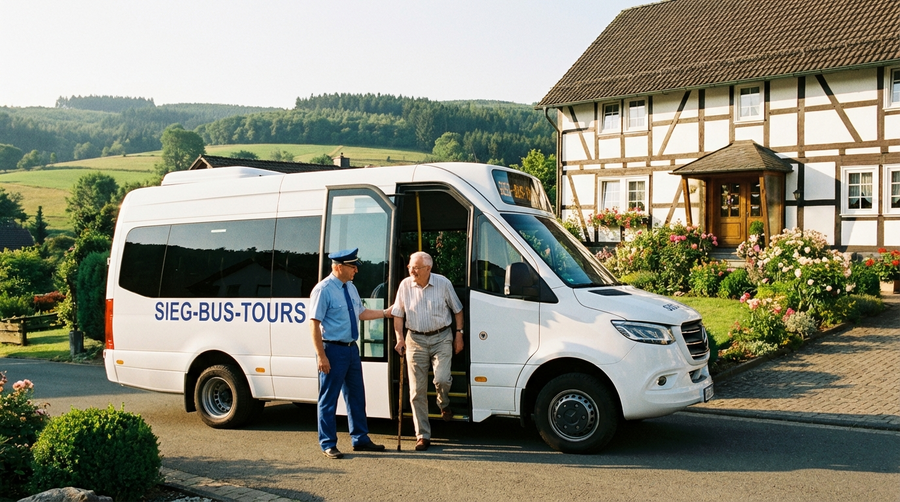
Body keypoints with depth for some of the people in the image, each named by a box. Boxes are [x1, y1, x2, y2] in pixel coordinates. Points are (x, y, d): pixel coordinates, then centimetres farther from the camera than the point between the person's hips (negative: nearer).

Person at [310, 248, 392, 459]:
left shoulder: (351, 288, 10)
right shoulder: (323, 290, -15)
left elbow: (361, 313, 22)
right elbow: (314, 324, -18)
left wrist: (386, 313, 14)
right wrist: (321, 356, -21)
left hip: (352, 348, 8)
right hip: (333, 350, -8)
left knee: (356, 396, 15)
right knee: (329, 399, 3)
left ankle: (360, 439, 27)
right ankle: (328, 444, 13)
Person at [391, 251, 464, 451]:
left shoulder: (443, 283, -4)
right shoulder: (405, 285, -1)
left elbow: (457, 310, 7)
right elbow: (398, 314, 5)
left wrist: (458, 333, 3)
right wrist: (399, 337, -7)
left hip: (442, 338, -1)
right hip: (416, 340, 2)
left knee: (441, 379, -19)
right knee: (417, 391, -1)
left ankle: (444, 405, 18)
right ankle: (423, 436, 9)